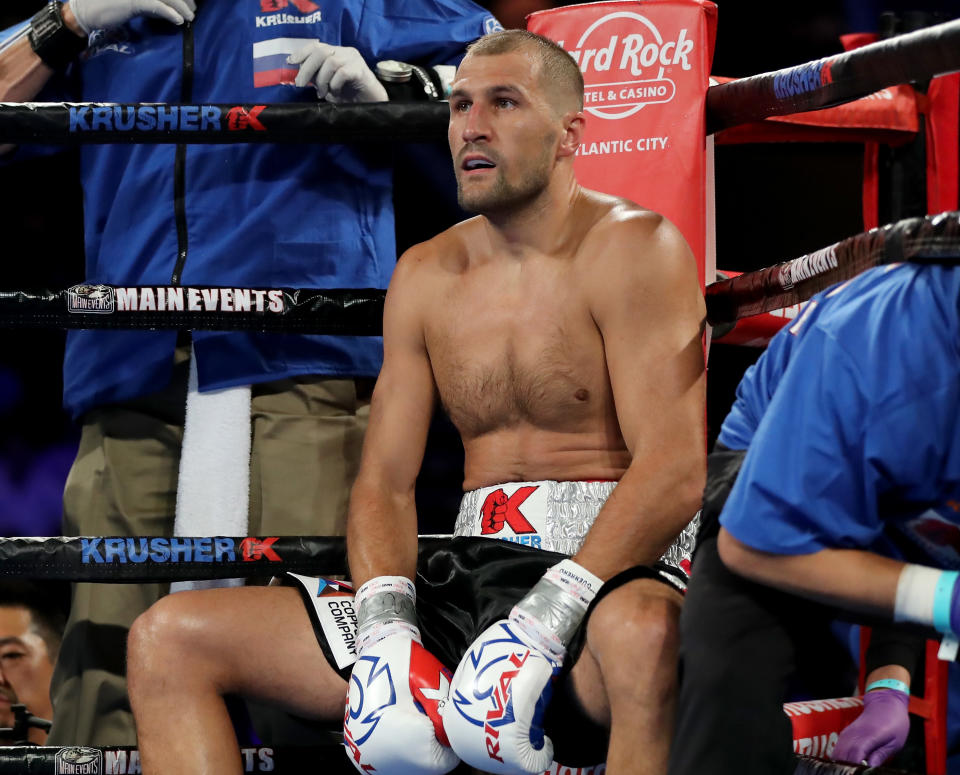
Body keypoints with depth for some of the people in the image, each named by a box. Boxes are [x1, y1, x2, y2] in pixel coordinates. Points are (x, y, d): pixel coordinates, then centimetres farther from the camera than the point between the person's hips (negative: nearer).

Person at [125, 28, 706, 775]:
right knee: (168, 638, -4)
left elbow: (674, 474, -15)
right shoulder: (426, 276, 15)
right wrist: (384, 625, -9)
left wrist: (547, 620, -26)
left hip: (612, 577, -6)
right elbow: (384, 483, 12)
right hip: (467, 574, 6)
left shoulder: (630, 249, -4)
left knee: (643, 631, -45)